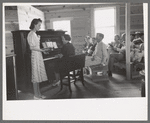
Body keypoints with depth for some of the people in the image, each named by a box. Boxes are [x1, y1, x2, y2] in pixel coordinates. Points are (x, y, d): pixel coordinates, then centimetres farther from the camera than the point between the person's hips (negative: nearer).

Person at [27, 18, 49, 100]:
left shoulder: (34, 34, 17)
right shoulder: (31, 34, -13)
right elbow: (32, 47, -19)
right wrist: (42, 50, -21)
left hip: (38, 55, 10)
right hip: (35, 56, -10)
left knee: (38, 75, 12)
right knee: (36, 76, -5)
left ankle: (39, 94, 20)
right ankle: (36, 96, 3)